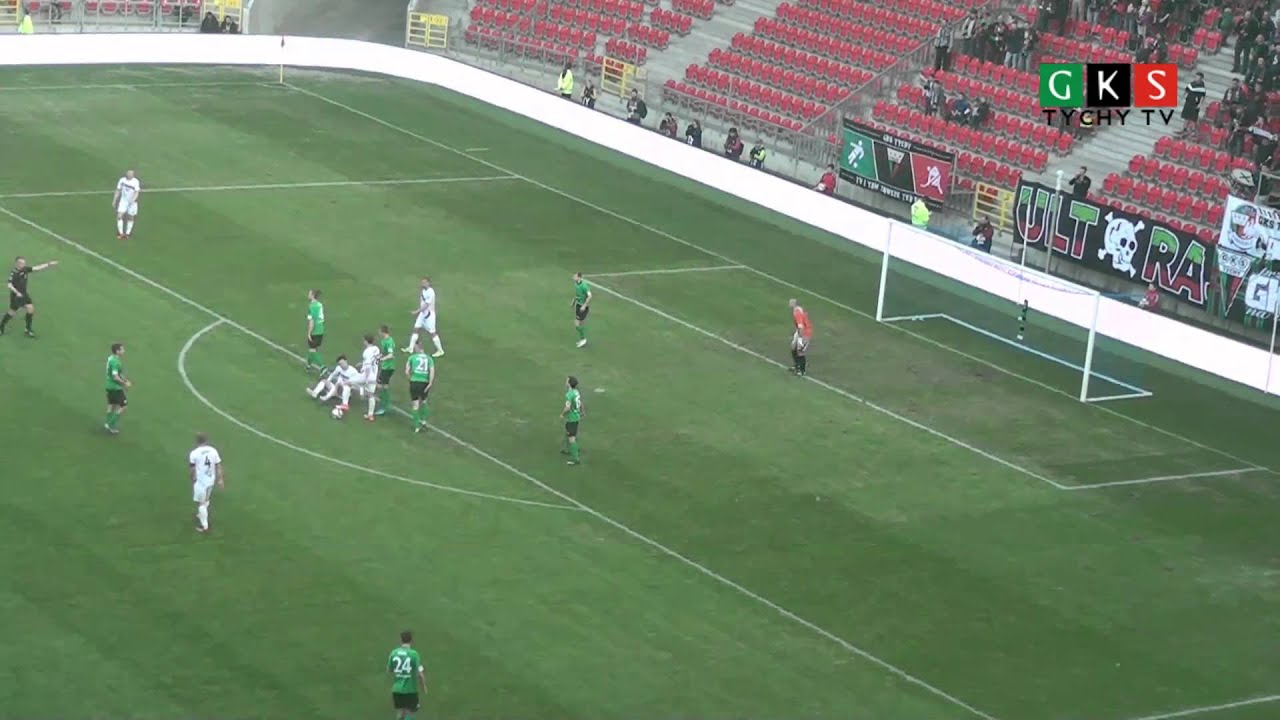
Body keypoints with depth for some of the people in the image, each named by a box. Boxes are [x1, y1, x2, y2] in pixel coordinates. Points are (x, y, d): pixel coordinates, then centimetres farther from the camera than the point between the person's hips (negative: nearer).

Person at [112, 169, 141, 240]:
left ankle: (127, 233, 18)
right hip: (123, 201, 2)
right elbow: (118, 191, 7)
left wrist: (133, 200, -30)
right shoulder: (122, 180, -2)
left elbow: (137, 193, -13)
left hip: (132, 202, -2)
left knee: (130, 218, 5)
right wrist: (114, 201, 8)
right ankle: (121, 233, -4)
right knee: (119, 216, -10)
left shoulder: (136, 182, -11)